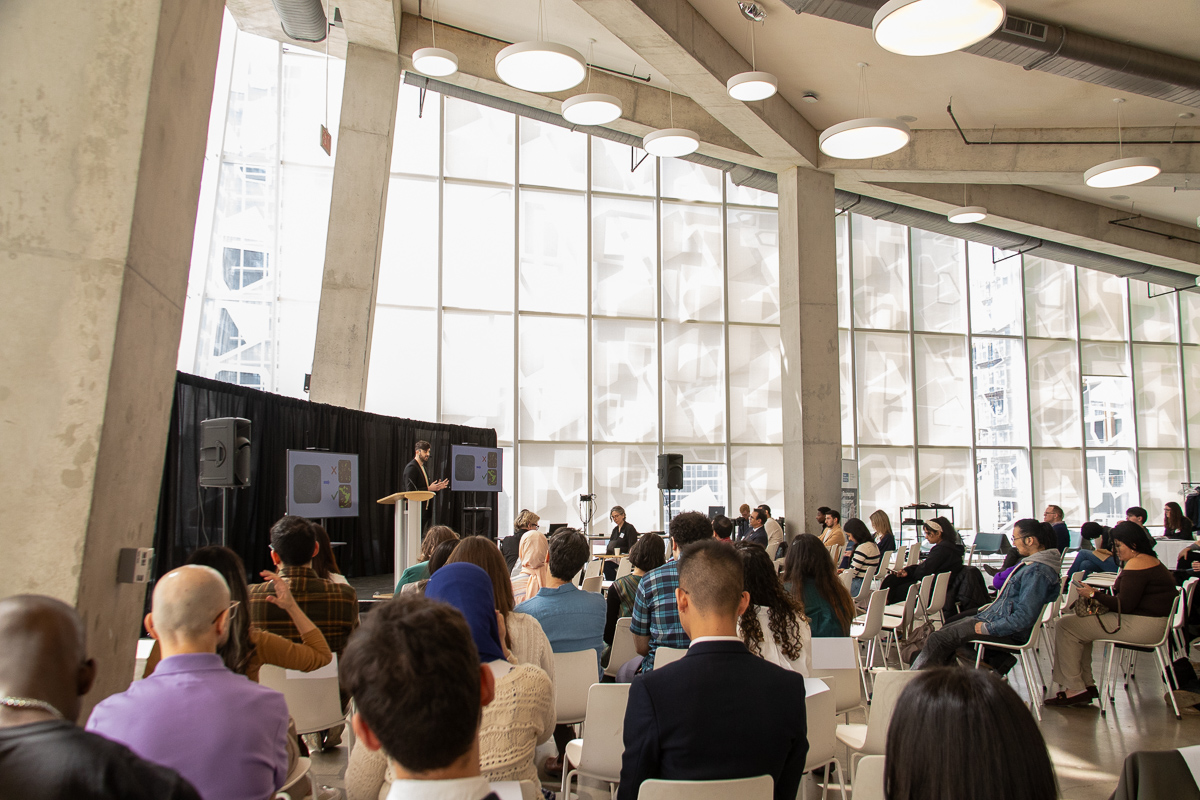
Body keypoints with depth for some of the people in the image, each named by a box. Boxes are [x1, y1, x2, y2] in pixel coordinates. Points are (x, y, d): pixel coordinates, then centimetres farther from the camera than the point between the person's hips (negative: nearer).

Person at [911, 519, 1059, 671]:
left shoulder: (1037, 571, -24)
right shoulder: (1032, 564, 9)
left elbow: (1025, 617, -28)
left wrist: (987, 628, -22)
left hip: (1009, 633, -11)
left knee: (937, 640, -10)